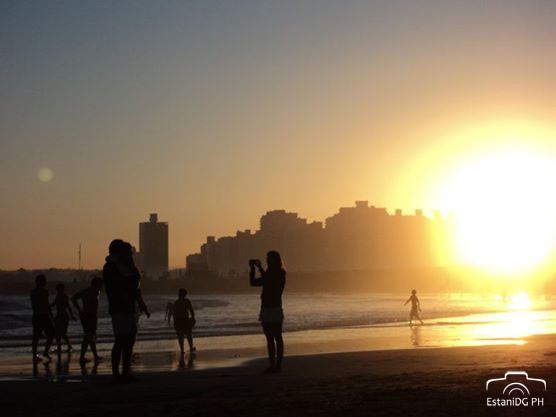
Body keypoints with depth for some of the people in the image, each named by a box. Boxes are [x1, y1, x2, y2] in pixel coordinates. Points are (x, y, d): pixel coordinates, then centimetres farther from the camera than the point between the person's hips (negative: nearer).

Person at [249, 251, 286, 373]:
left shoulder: (280, 273, -6)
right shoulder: (268, 274, 17)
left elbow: (268, 281, -18)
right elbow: (253, 282, 17)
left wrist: (260, 268, -11)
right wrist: (252, 268, 8)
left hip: (275, 309, -8)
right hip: (266, 309, 8)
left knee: (277, 338, -5)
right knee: (269, 339, 9)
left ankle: (278, 365, -4)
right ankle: (272, 365, 13)